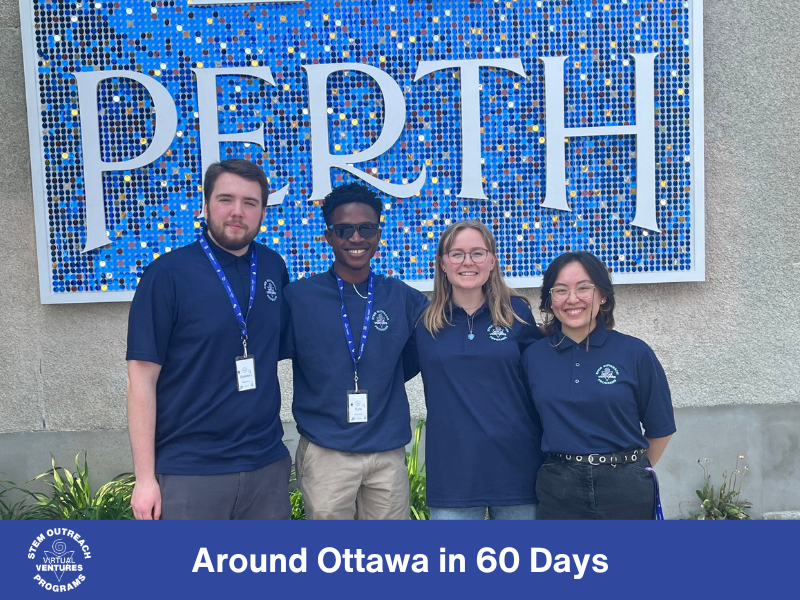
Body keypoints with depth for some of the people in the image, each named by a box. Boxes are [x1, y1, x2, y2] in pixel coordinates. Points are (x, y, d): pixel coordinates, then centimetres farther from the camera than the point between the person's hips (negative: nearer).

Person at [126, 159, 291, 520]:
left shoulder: (274, 268, 3)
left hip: (267, 465, 4)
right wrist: (145, 477, -10)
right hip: (190, 471, -4)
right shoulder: (168, 275, -9)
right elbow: (142, 379, -8)